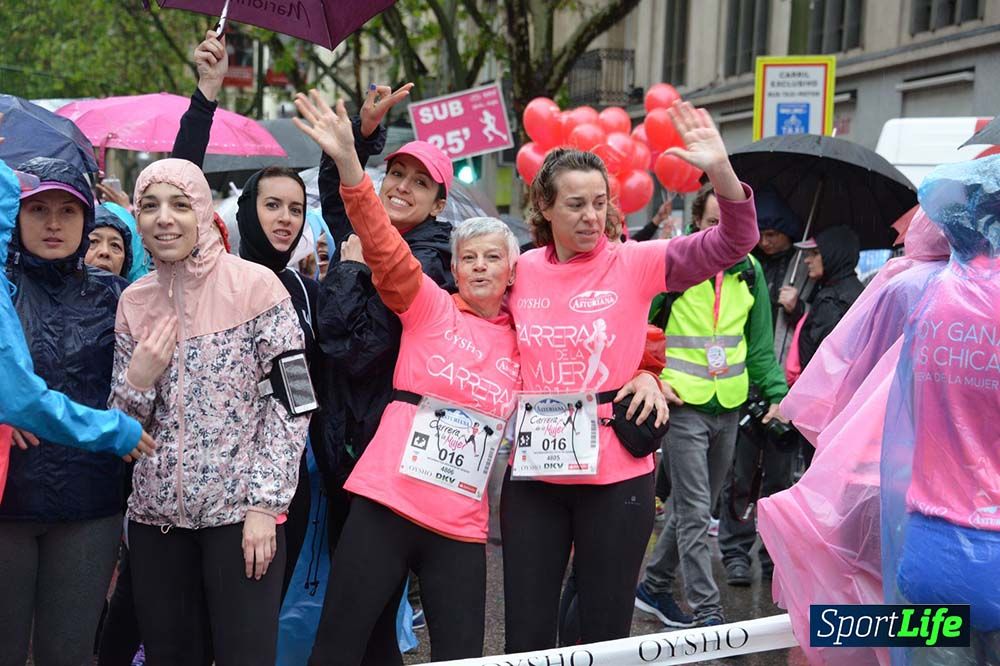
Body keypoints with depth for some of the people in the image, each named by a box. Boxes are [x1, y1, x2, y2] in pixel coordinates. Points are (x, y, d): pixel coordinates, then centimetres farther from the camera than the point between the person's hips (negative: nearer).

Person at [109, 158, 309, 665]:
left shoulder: (255, 285, -7)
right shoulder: (134, 302, 7)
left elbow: (291, 400, -8)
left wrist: (264, 504, -12)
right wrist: (137, 380, -9)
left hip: (240, 510, -4)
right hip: (156, 513, 4)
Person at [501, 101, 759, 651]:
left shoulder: (634, 264, -6)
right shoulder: (520, 272, 2)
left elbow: (734, 242, -15)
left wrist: (720, 170, -30)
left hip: (616, 474, -2)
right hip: (533, 473, 3)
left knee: (606, 634, 10)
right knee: (526, 636, 12)